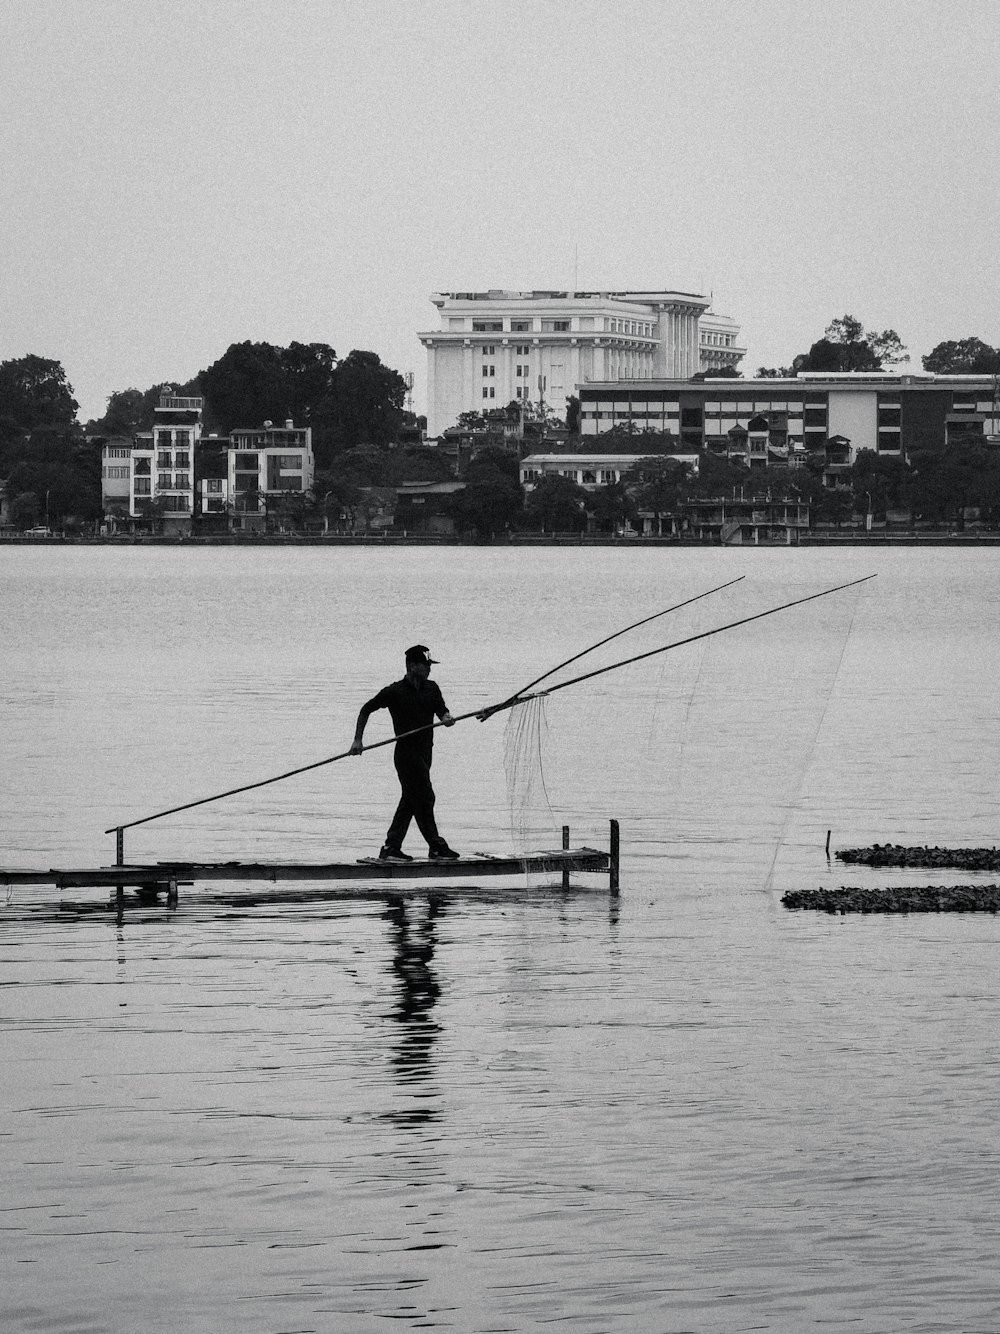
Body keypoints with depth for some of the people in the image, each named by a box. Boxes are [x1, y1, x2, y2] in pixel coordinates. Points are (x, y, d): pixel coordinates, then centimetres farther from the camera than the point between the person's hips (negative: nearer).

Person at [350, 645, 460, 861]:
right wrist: (358, 740, -6)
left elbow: (441, 710, 3)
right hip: (406, 752, -7)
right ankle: (436, 847, 1)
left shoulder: (432, 688, 9)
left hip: (424, 752, 7)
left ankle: (391, 848, 13)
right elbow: (366, 710, -2)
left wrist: (446, 718, -22)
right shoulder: (395, 692, -8)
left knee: (410, 800, 9)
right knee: (424, 798, -6)